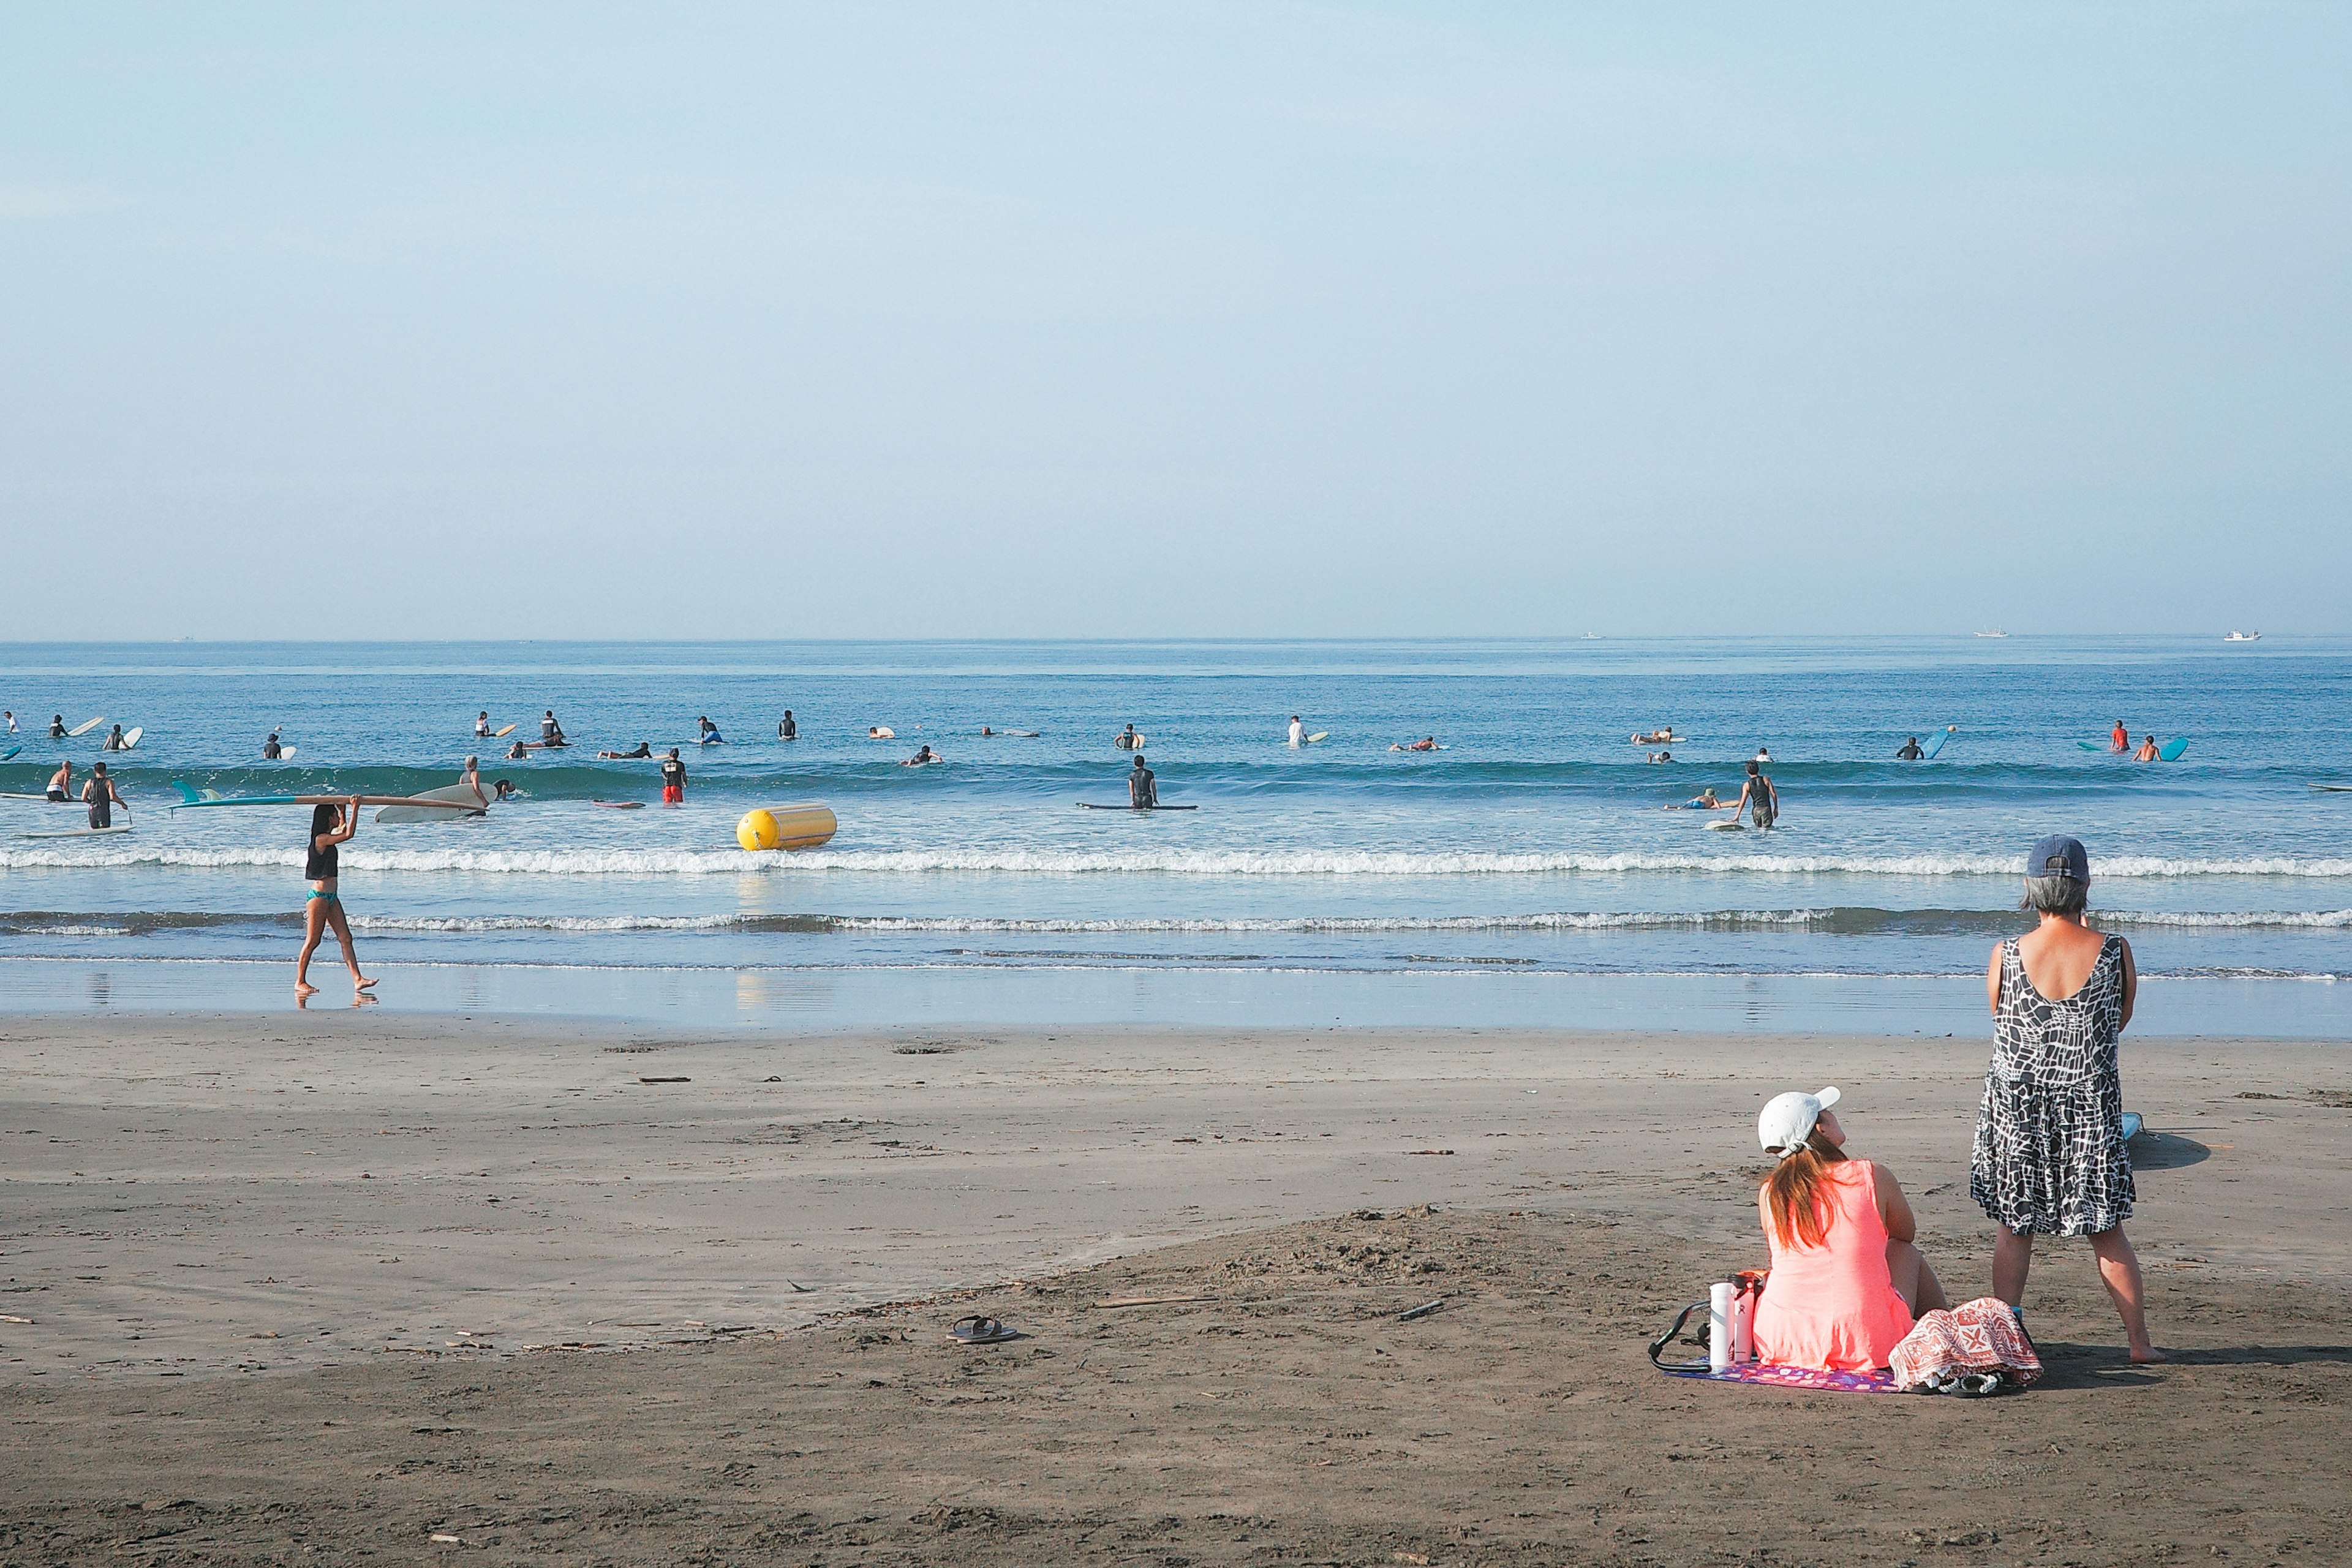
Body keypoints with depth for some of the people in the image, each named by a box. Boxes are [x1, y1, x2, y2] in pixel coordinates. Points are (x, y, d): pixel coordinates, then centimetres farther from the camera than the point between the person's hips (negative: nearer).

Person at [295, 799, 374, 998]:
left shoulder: (328, 837, 13)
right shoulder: (321, 839, -15)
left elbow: (343, 828, 33)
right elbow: (349, 834, -23)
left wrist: (343, 810, 23)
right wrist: (355, 809, -18)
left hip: (331, 897, 10)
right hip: (319, 896, -10)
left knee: (346, 938, 1)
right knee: (312, 942, -2)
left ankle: (358, 980, -4)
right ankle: (300, 982, 6)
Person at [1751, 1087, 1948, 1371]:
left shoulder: (1769, 1193, 1)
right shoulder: (1873, 1176, -4)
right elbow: (1907, 1233, 16)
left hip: (1779, 1347, 3)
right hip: (1863, 1346, -2)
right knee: (1907, 1252, 26)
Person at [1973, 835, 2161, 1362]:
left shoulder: (2006, 955, -11)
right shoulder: (2115, 952, -12)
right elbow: (2122, 1020, 5)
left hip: (2016, 1107, 0)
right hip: (2092, 1108, 0)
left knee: (2013, 1227, 12)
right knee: (2107, 1231, 11)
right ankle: (2139, 1341, 14)